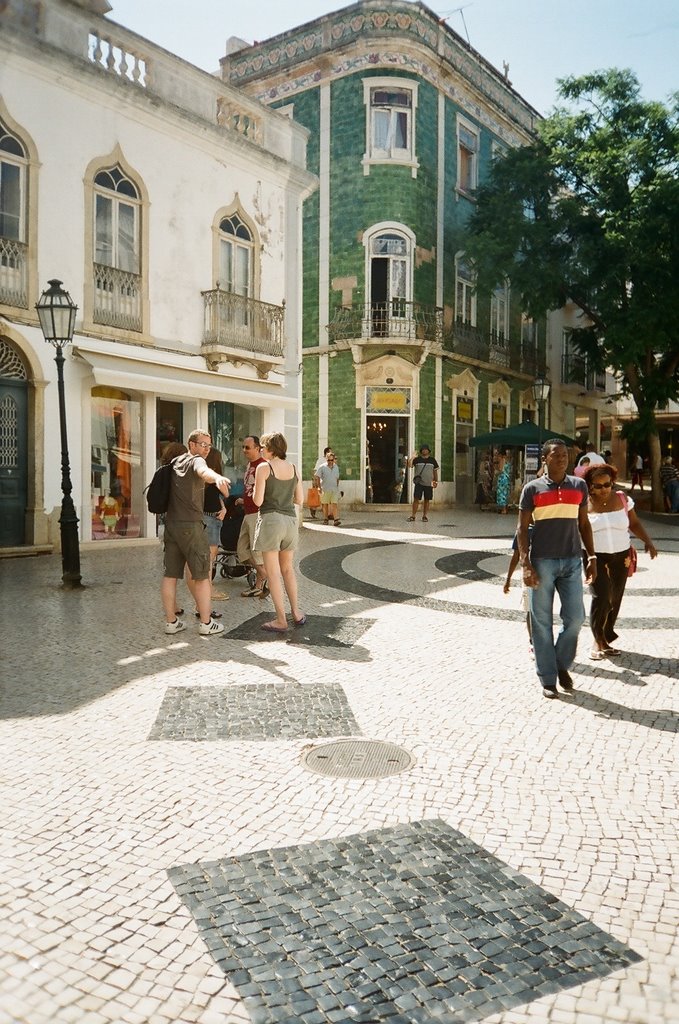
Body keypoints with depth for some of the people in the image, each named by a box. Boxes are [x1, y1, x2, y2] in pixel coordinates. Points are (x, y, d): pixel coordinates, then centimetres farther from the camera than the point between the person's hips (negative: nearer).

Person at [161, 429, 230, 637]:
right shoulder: (196, 461, -8)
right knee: (202, 575, 0)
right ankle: (206, 623, 2)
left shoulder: (175, 462, 16)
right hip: (191, 525, -8)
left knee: (170, 574, 8)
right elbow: (203, 472, -34)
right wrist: (218, 478, -56)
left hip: (171, 523, 8)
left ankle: (171, 621, 13)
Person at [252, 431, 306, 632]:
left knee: (273, 572, 1)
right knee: (288, 569, 19)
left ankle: (281, 620, 2)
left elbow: (258, 501, -11)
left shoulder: (264, 468, -8)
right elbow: (299, 499, 11)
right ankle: (296, 613, 19)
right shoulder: (294, 468, 8)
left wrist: (253, 488, 9)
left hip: (271, 519, -5)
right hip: (290, 520, 5)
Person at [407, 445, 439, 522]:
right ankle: (413, 516, -2)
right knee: (416, 499, -6)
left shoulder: (432, 460, 9)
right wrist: (412, 457, -21)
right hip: (419, 483, -2)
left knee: (427, 500, 5)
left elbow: (435, 471, 14)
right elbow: (409, 464, -11)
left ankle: (425, 516, 14)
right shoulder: (417, 459, 4)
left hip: (428, 484, 2)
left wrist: (436, 481, 10)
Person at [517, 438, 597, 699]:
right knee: (542, 622, 3)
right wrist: (526, 565, -10)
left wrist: (591, 556, 8)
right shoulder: (532, 489, -2)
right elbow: (522, 529, -2)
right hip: (542, 562, -3)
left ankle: (563, 664, 26)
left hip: (571, 561, 3)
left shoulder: (579, 486, 8)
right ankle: (547, 678, 14)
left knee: (575, 617, 2)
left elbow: (584, 524, 15)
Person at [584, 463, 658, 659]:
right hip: (596, 558, -3)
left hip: (621, 558, 3)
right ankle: (598, 641, -1)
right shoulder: (584, 504, -5)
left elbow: (634, 524, 10)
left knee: (615, 599, 7)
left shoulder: (622, 499, 3)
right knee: (601, 596, -17)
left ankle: (605, 639, 23)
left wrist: (647, 541, -5)